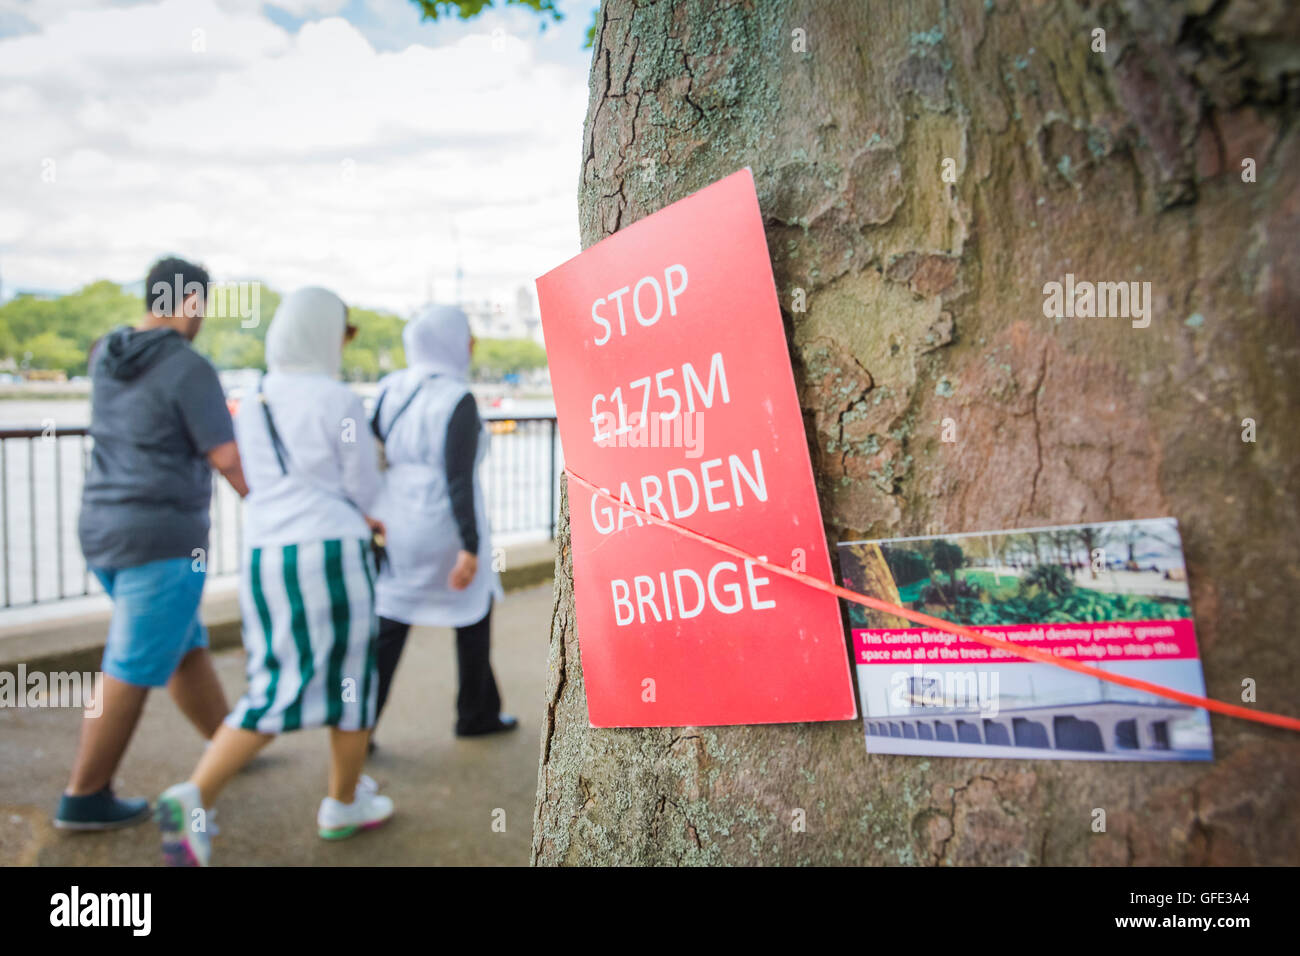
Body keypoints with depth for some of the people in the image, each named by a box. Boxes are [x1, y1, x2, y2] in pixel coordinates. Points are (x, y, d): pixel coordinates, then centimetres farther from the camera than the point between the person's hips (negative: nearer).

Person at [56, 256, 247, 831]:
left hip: (107, 533, 9)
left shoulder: (105, 354, 8)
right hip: (161, 541, -9)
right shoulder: (192, 369, -15)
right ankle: (84, 799, 8)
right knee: (133, 671, 0)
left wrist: (175, 322, 16)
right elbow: (229, 460, -15)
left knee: (185, 646, 19)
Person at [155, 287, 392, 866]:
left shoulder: (251, 407, 13)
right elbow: (363, 489, -3)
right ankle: (344, 805, 24)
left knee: (274, 695, 12)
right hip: (330, 557, -6)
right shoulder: (339, 402, -8)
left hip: (264, 559, 6)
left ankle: (192, 800, -1)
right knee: (352, 679, 12)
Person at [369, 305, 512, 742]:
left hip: (396, 525, 5)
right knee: (474, 612, 16)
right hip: (443, 529, -5)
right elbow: (459, 479, -22)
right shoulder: (457, 399, -17)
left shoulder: (390, 389, 3)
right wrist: (470, 547, -21)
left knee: (388, 627, 10)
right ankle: (476, 714, 28)